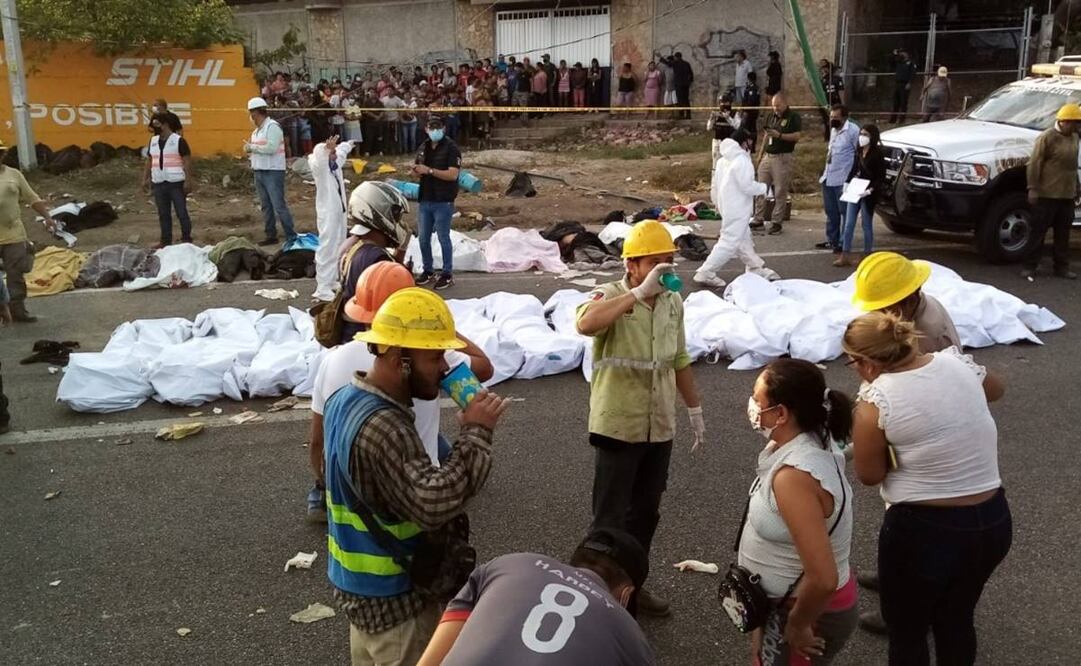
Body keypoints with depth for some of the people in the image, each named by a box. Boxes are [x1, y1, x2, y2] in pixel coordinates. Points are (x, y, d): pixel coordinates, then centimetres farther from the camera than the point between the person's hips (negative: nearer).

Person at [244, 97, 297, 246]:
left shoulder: (272, 126, -10)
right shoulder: (257, 130, 17)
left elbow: (271, 148, -21)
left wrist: (252, 147, -11)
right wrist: (249, 148, 3)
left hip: (273, 172, -9)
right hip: (259, 172, 9)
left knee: (279, 206, -10)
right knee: (266, 206, 11)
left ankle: (291, 237, -6)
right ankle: (271, 236, 18)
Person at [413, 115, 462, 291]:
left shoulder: (450, 147, -8)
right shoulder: (424, 148, 12)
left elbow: (453, 174, -18)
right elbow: (419, 171, 22)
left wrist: (429, 170, -21)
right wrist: (416, 170, -3)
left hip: (443, 202, -6)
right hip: (425, 200, 6)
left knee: (443, 238, 0)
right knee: (423, 238, 11)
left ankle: (447, 273, 10)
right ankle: (428, 270, 25)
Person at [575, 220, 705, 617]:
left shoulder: (673, 302, 4)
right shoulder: (610, 296, -16)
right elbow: (585, 324, -40)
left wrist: (694, 409, 18)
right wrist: (640, 292, -37)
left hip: (660, 428, 6)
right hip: (618, 427, -6)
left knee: (646, 512, 18)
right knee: (610, 517, 5)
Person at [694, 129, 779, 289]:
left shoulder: (723, 160, 11)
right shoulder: (742, 161, -18)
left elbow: (715, 186, 16)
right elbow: (747, 186, -21)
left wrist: (718, 202, 28)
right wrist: (764, 188, -6)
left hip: (727, 207, 11)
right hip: (737, 210, -11)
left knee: (744, 240, 18)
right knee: (729, 242, -8)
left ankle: (757, 269, 29)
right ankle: (706, 273, -8)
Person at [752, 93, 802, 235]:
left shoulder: (793, 117, -5)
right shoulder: (771, 116, 15)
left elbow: (797, 136, -13)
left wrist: (779, 135, -23)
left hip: (783, 158, -7)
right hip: (768, 156, 7)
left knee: (780, 191, -3)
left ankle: (777, 222, 2)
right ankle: (759, 219, 13)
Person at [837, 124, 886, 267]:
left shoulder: (877, 154, -10)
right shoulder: (859, 152, 9)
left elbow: (881, 177, -12)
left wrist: (870, 190, -22)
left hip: (867, 194, -6)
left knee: (867, 225, 5)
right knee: (848, 224, 4)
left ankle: (867, 255, 16)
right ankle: (845, 255, 7)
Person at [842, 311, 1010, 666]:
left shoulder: (877, 399, -19)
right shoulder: (956, 361, -2)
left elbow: (869, 475, -6)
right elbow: (995, 390, 21)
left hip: (924, 530, -6)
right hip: (994, 523, 6)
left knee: (906, 633, 19)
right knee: (957, 622, 29)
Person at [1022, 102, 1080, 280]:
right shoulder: (1047, 138, -11)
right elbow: (1034, 164, -14)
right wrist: (1033, 188, -18)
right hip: (1047, 194, -7)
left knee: (1063, 233, 11)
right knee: (1038, 231, -2)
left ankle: (1062, 267, 19)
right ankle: (1030, 266, 4)